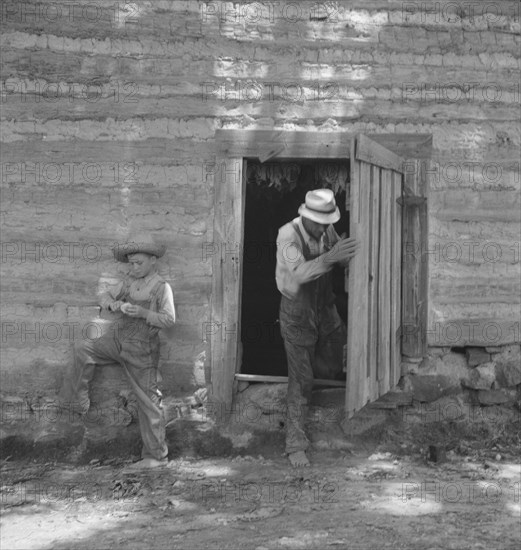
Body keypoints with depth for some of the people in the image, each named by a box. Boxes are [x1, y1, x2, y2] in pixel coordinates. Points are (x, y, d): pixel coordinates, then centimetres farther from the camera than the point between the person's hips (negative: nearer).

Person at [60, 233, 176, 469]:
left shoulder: (161, 287, -7)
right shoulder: (129, 281, 9)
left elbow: (169, 319, -13)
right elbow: (105, 296, 11)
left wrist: (143, 313, -25)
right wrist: (112, 303, -11)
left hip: (141, 348, -5)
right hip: (115, 340, 6)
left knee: (148, 400, -1)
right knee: (83, 350, -17)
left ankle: (156, 455, 7)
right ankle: (79, 397, 2)